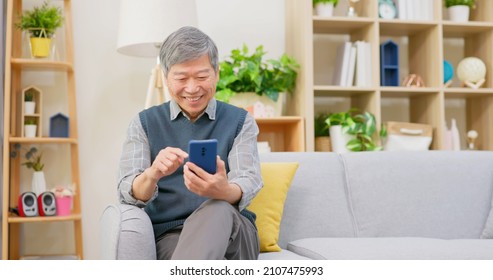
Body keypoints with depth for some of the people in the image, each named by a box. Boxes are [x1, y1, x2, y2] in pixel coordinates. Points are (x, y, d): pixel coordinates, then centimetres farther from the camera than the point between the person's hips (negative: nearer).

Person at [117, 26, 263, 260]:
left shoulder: (240, 121, 11)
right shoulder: (144, 123, 12)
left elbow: (248, 184, -6)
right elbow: (128, 194, -1)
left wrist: (223, 191, -32)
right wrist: (152, 175, -27)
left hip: (233, 235, 1)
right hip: (169, 235, -1)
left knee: (218, 211, -38)